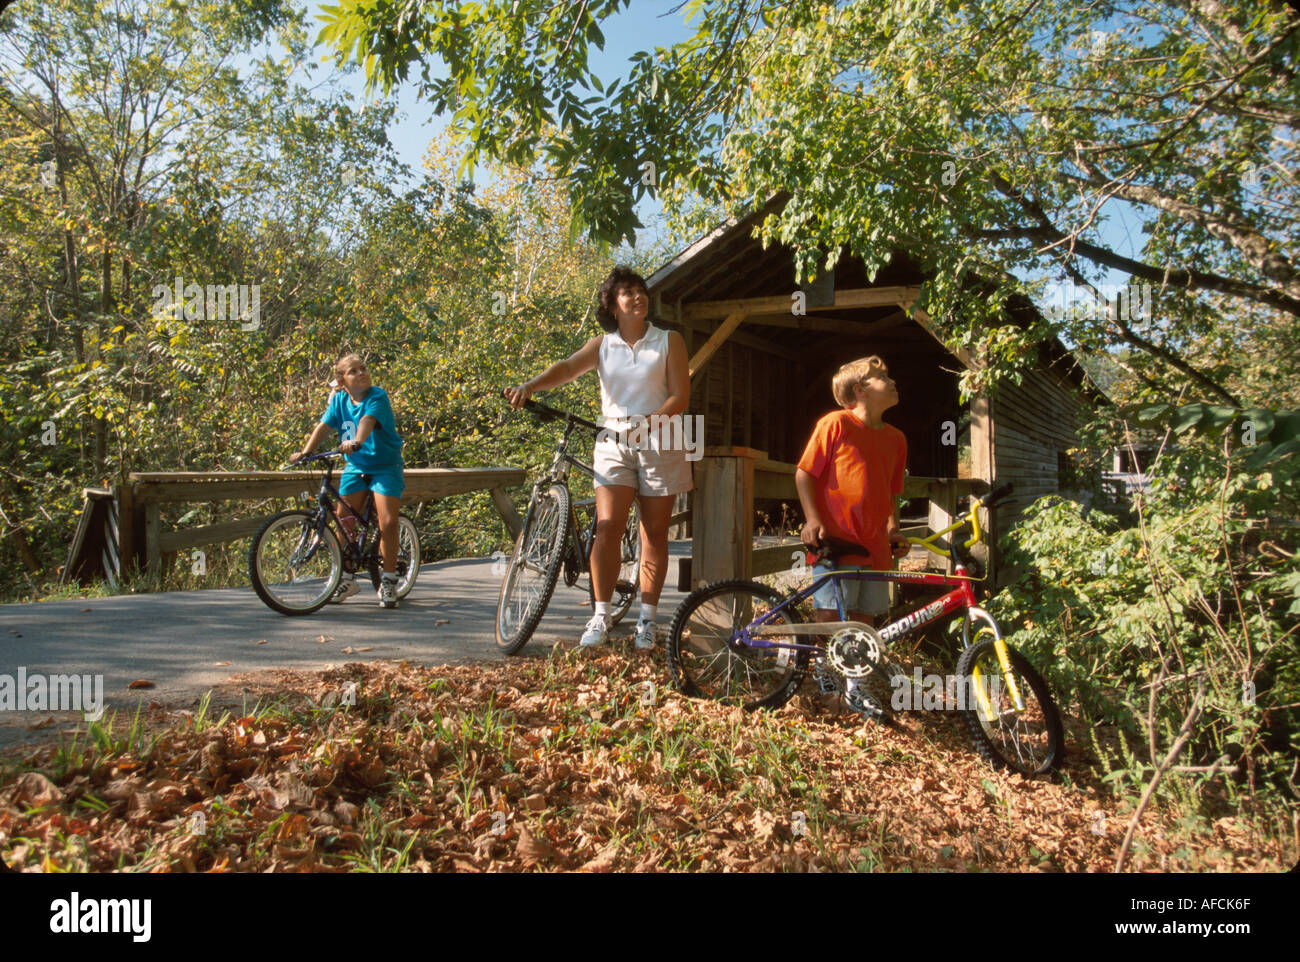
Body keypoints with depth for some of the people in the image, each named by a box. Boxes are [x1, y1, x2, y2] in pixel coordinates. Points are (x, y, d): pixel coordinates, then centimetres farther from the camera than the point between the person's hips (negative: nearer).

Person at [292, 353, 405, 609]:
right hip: (355, 467, 5)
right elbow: (324, 426, -8)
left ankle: (388, 580, 2)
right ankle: (346, 578, 18)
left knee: (388, 522, -14)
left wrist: (356, 441, -50)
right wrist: (305, 452, -22)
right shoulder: (339, 400, 0)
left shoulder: (378, 397, -14)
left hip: (385, 466, -4)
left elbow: (368, 420, -32)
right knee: (343, 522, 1)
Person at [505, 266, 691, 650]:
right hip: (613, 442, 1)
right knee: (607, 529, -11)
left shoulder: (669, 341, 4)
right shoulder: (602, 345, 8)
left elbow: (680, 396, -3)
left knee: (654, 535, 2)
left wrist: (651, 421, -21)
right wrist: (529, 385, -28)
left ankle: (647, 620, 12)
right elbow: (566, 368, -9)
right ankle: (600, 617, -4)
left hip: (659, 442, -1)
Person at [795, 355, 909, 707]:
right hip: (835, 539, -6)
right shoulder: (835, 424, -5)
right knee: (828, 615, -7)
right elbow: (804, 473, -4)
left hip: (874, 546, 6)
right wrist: (813, 518, -12)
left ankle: (856, 688, 23)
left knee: (864, 620, 9)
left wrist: (893, 529, 10)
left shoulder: (896, 438, 14)